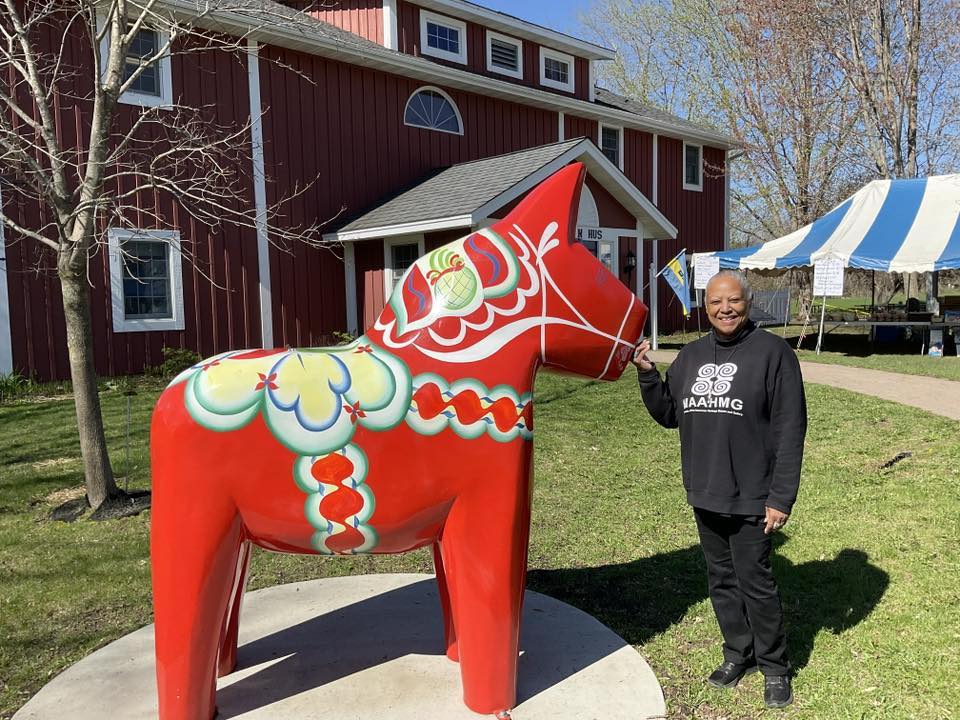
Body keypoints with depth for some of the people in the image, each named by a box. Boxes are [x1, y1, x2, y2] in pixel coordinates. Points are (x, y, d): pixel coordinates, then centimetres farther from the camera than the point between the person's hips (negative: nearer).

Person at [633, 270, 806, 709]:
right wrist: (647, 375, -2)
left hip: (750, 498, -5)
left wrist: (781, 497, -14)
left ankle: (774, 666, 25)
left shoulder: (772, 352, -9)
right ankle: (737, 653, 34)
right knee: (721, 579, 16)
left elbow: (790, 431, -11)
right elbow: (668, 415, 13)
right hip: (704, 494, 5)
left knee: (755, 582, 4)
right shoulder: (692, 355, 8)